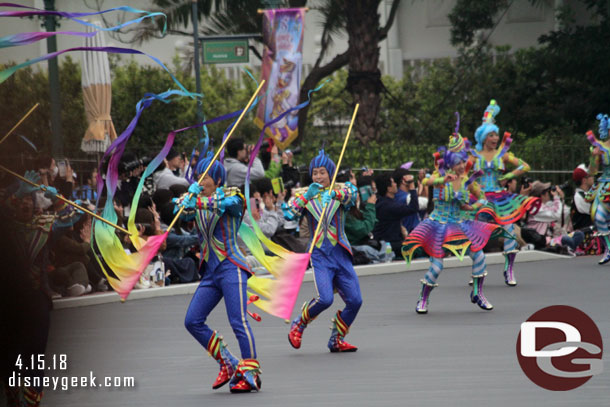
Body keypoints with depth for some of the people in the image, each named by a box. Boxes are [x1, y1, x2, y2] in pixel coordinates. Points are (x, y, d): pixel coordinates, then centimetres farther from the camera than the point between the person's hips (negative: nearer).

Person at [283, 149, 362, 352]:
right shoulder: (306, 195, 6)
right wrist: (306, 196, -20)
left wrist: (335, 194, -40)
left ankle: (336, 340, 15)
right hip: (319, 255, -2)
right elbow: (288, 214, -9)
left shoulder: (340, 190, 4)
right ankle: (298, 325, 6)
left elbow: (352, 193, -20)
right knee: (325, 299, -21)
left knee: (355, 301, -4)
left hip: (341, 254, 2)